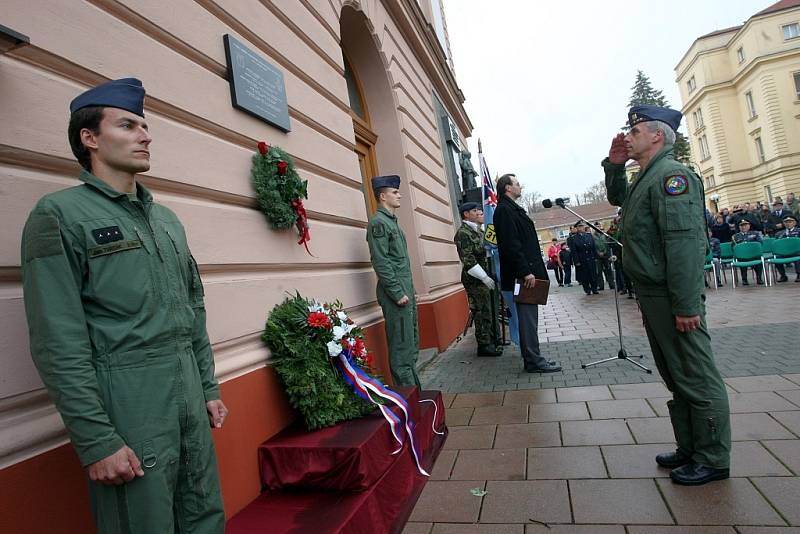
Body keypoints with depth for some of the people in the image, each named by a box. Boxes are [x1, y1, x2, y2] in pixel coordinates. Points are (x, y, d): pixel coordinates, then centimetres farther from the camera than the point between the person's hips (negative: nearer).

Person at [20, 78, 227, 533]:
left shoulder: (167, 218, 13)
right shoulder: (60, 215, -7)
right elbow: (59, 345, -13)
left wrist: (210, 388, 13)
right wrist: (96, 440, -15)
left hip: (191, 401, 6)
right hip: (127, 411, -6)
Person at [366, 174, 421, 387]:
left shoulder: (392, 221, 19)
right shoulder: (378, 222, -10)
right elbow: (380, 263, -18)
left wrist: (409, 291, 17)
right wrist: (398, 293, -18)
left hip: (406, 290, 10)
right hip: (396, 293, -10)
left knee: (412, 344, 15)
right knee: (402, 346, -4)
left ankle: (414, 390, 26)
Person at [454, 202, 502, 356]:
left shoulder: (478, 231, 18)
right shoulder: (463, 233, -12)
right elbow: (468, 260, -19)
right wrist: (485, 277, -21)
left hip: (485, 278, 9)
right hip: (475, 280, -9)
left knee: (488, 312, 14)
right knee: (482, 313, -4)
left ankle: (490, 342, 25)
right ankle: (484, 345, 5)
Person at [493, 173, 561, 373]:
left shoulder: (512, 209, 22)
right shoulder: (504, 210, -10)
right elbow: (511, 245, -19)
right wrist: (525, 272, -21)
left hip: (527, 272, 10)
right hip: (522, 275, -10)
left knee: (529, 317, 12)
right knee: (528, 317, -6)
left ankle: (533, 358, 19)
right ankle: (533, 361, 1)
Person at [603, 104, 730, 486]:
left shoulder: (671, 174, -14)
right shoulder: (645, 179, 15)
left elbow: (685, 242, -23)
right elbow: (616, 198, 36)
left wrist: (686, 306, -25)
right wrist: (614, 165, 18)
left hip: (671, 297, -10)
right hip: (651, 296, 10)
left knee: (697, 379, 4)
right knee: (676, 378, 17)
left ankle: (713, 460, 18)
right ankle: (690, 449, 31)